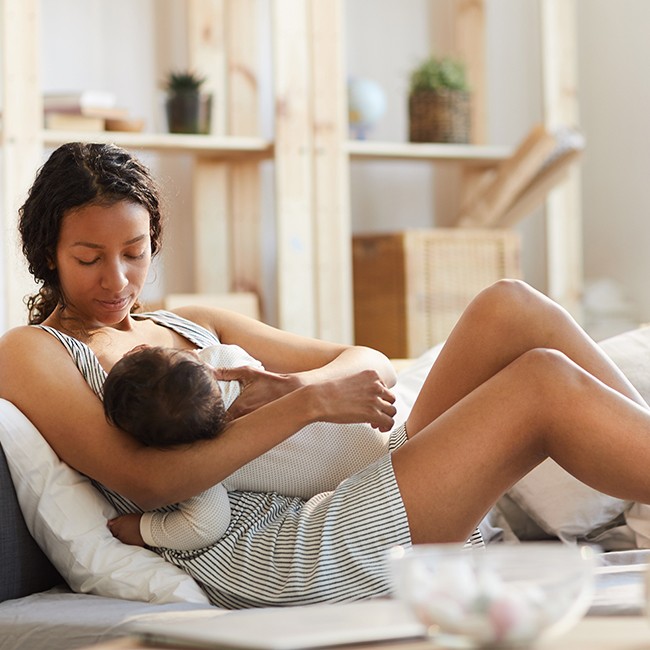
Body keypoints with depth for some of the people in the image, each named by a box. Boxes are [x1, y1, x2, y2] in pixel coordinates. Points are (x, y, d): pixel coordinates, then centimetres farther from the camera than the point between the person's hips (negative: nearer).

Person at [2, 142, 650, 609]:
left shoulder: (191, 325, 25)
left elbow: (370, 365, 18)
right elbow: (144, 481, -12)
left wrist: (289, 385, -6)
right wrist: (307, 403, -16)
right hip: (267, 557, -8)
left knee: (508, 308, -8)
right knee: (543, 385, -19)